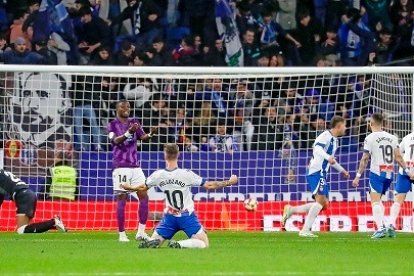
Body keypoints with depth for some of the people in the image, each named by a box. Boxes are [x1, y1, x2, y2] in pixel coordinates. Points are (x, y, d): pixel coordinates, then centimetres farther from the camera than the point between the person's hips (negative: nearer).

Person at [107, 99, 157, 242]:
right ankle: (122, 234, 0)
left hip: (135, 166, 5)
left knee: (144, 197, -2)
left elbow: (143, 137, -2)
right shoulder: (113, 125, -1)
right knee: (121, 199, -5)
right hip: (121, 167, -5)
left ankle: (141, 232, 5)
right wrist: (128, 133, -36)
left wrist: (150, 134, -25)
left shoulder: (134, 123, 12)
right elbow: (116, 141, -19)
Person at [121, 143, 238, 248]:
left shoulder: (158, 175, -7)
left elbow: (142, 187, 12)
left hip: (169, 217, 3)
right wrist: (229, 182, 0)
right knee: (204, 243, 0)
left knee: (154, 240, 16)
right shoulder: (186, 174, -17)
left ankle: (152, 242, -22)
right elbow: (209, 185, -12)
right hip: (187, 216, -3)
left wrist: (128, 187, 33)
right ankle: (179, 244, -27)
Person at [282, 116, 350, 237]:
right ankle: (305, 230, -22)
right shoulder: (326, 135, -9)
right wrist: (328, 157, -42)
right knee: (321, 200, -20)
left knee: (323, 204, 6)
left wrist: (341, 170, 38)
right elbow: (317, 148, -27)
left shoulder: (334, 140, 21)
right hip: (316, 172, -10)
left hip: (322, 173, 10)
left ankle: (291, 210, 9)